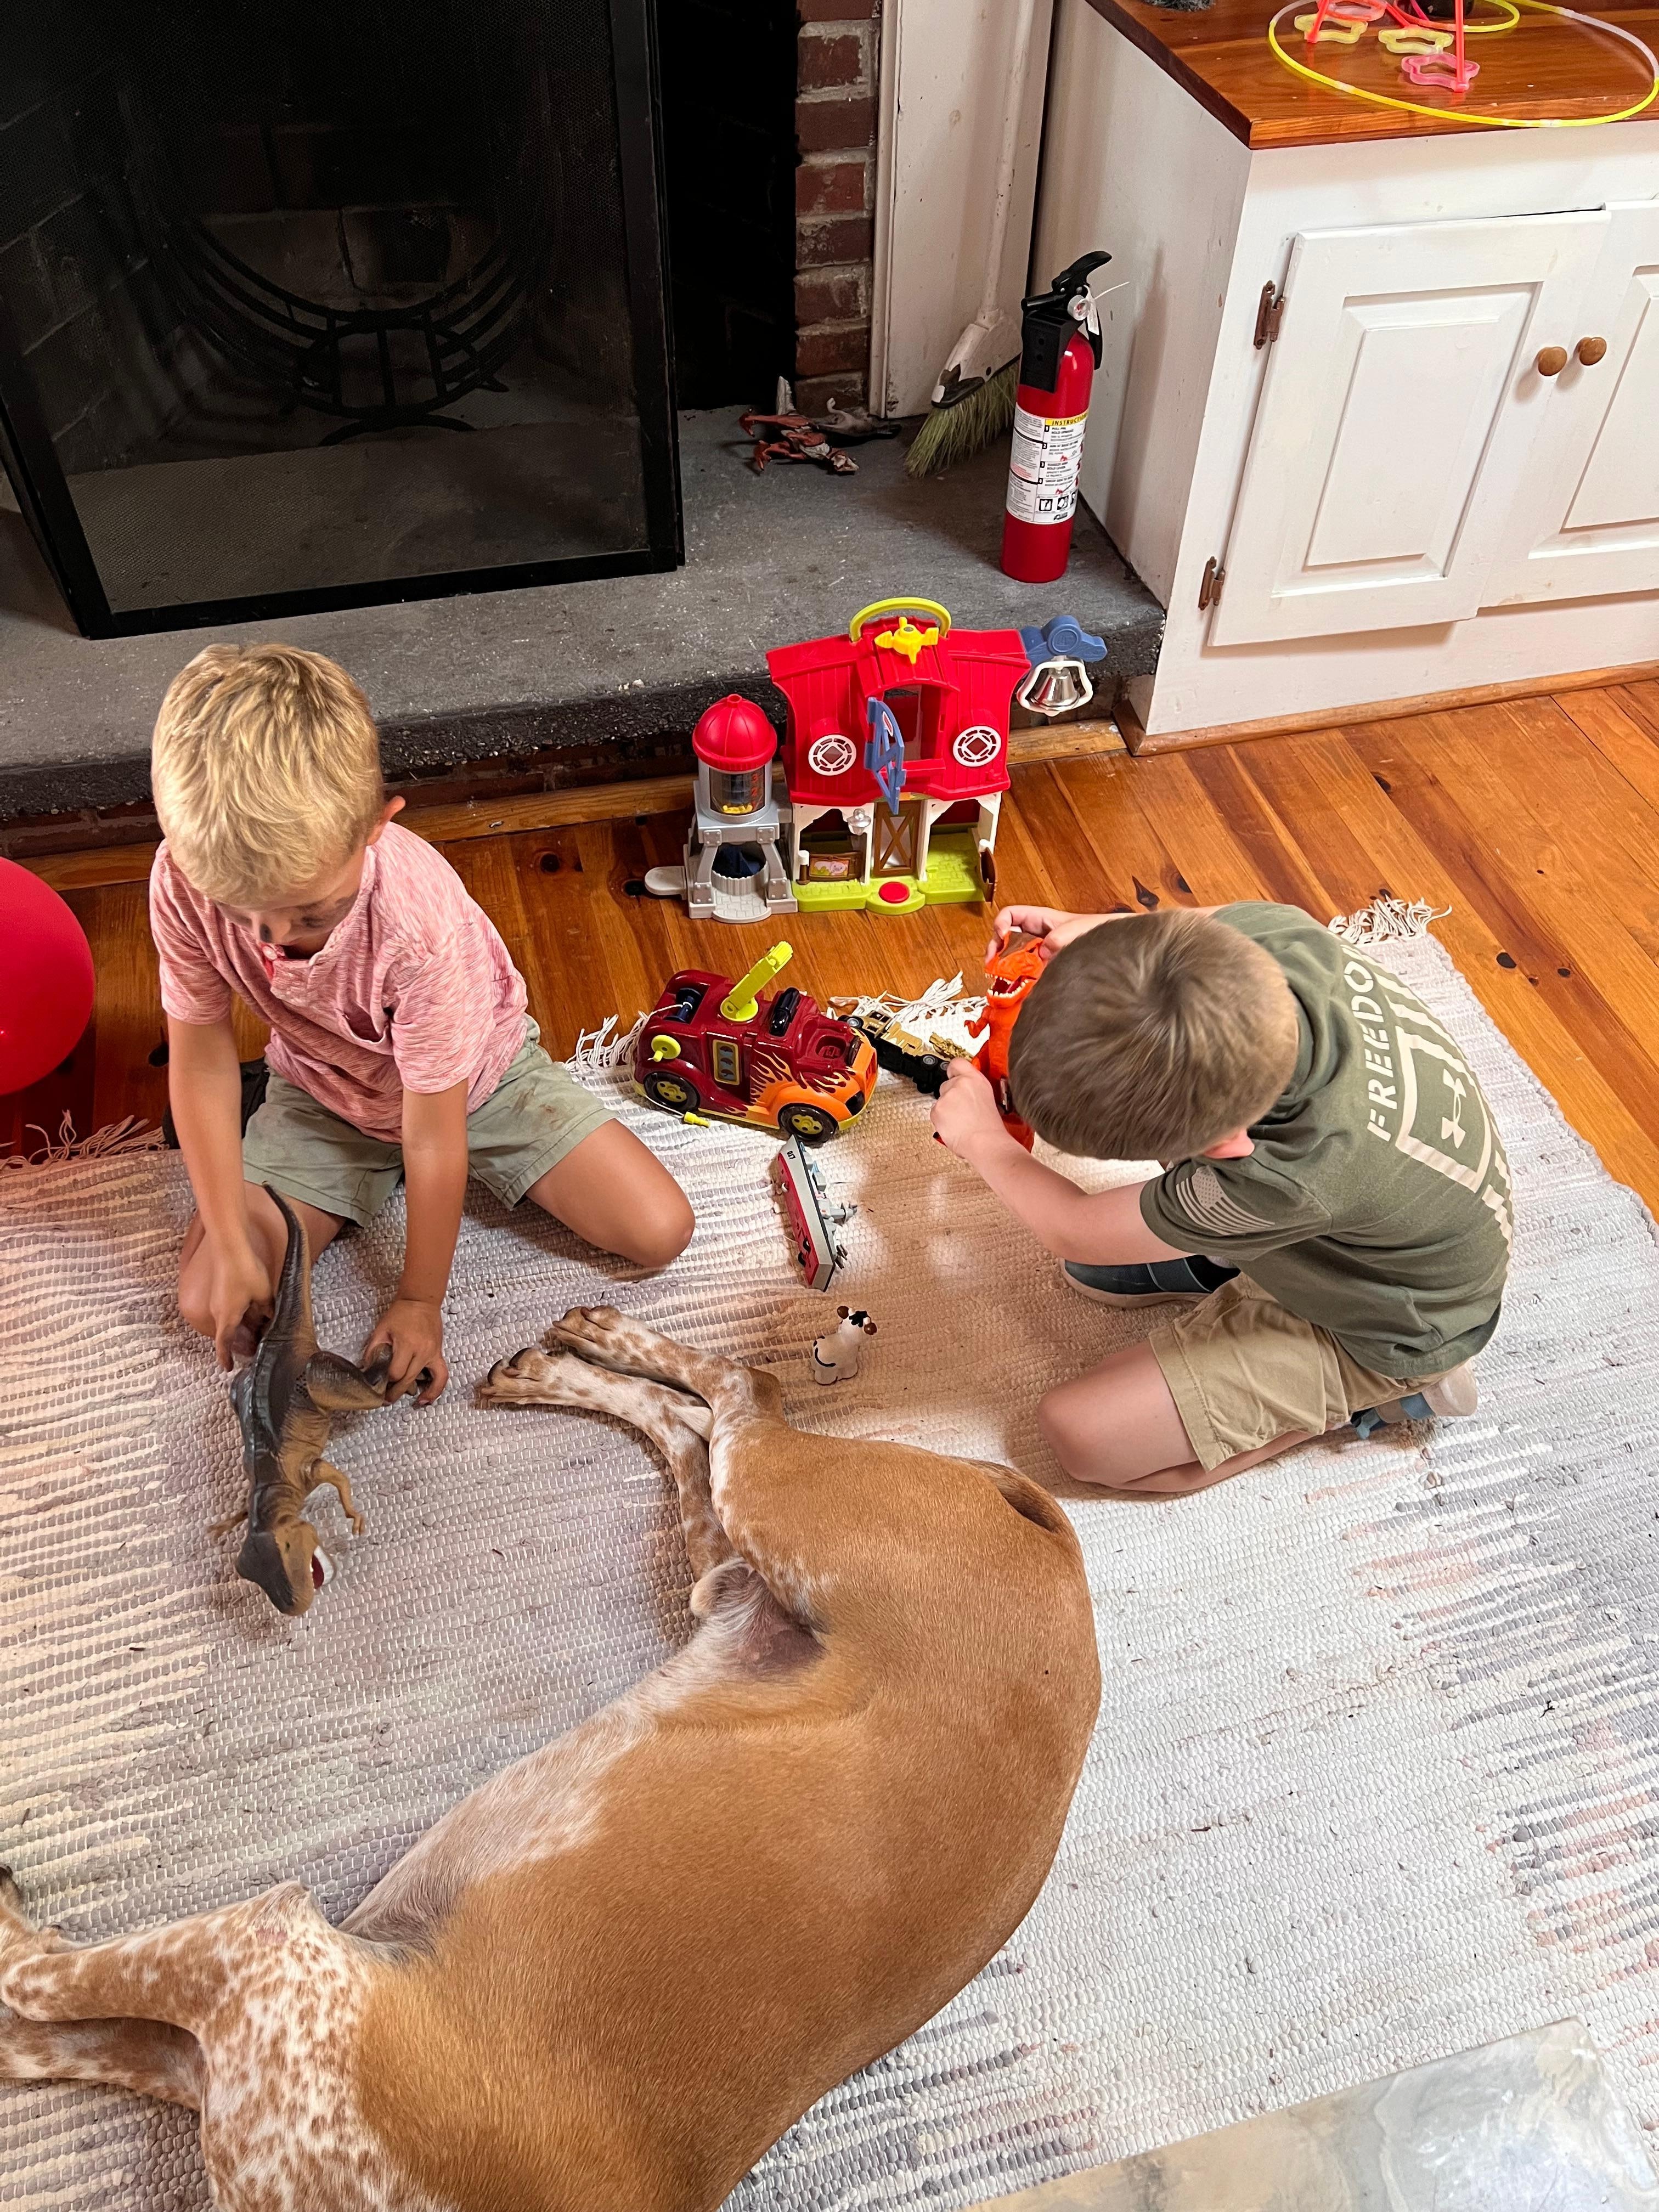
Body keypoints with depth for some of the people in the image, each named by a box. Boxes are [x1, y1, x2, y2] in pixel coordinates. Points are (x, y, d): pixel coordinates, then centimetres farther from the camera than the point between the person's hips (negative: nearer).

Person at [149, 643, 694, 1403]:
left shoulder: (420, 920, -39)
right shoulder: (187, 880, -29)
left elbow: (433, 1133, -29)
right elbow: (201, 1059, -15)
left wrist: (420, 1301, -18)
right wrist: (230, 1246, -17)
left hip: (474, 1077, -2)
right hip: (324, 1097, 3)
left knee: (659, 1234, -12)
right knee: (213, 1304, -12)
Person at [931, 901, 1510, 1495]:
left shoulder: (1293, 1179, -44)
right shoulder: (1268, 932, -32)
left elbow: (1075, 1233, -24)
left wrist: (981, 1139, -8)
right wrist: (1084, 927, -18)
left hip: (1388, 1329, -6)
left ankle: (1365, 1393, 2)